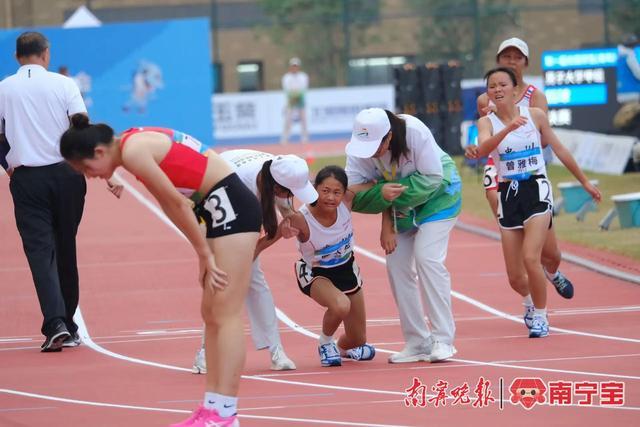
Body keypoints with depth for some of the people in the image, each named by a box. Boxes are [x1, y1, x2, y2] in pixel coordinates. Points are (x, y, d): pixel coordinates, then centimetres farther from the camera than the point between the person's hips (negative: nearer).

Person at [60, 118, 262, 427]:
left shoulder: (133, 152, -17)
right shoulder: (134, 145, 11)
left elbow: (178, 204, -15)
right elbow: (171, 205, 11)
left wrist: (205, 254, -6)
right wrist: (204, 256, 8)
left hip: (230, 205, -10)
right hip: (219, 206, 10)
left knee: (226, 314, -10)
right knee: (211, 314, 11)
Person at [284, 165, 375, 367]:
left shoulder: (347, 201, -22)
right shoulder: (301, 220, -33)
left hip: (346, 269, 5)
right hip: (315, 274, -5)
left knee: (358, 340, 13)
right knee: (340, 305, -38)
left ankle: (342, 348, 53)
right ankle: (325, 343, -5)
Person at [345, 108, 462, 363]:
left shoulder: (415, 132, -33)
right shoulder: (358, 150, -21)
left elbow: (432, 178, -26)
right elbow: (352, 194, -22)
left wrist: (393, 193, -29)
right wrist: (381, 192, -39)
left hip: (437, 193, -5)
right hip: (400, 204, 5)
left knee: (427, 258, -19)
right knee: (396, 265, -2)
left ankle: (443, 340, -14)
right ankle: (417, 343, 7)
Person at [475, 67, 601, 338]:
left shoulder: (535, 115, 1)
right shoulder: (487, 122, -1)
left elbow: (559, 149, 11)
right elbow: (482, 150, -23)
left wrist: (585, 182, 18)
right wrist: (507, 129, -39)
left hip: (537, 190, -2)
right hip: (508, 194, 2)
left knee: (530, 258, -21)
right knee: (515, 278, 4)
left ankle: (540, 316, -1)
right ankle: (532, 300, 39)